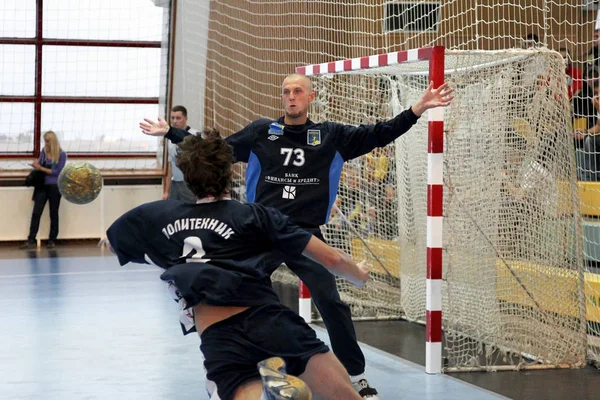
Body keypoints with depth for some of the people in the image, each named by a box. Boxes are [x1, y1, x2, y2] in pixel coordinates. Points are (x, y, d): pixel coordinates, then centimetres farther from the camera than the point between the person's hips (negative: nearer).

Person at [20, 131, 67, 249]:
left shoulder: (61, 154, -5)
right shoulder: (43, 151, 8)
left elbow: (57, 172, -11)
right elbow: (40, 166, 16)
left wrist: (41, 168, -14)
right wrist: (36, 165, -8)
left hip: (54, 186, -3)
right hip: (42, 185, 3)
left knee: (53, 214, 6)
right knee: (36, 213, -5)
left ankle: (52, 240, 14)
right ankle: (31, 240, -6)